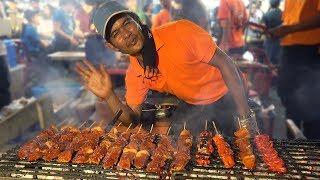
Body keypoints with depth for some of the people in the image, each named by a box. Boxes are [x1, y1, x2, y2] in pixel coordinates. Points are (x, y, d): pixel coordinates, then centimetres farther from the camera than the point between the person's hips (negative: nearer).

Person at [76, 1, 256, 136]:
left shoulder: (179, 32, -28)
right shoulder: (134, 76, -12)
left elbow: (224, 63, -24)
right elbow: (133, 120, -8)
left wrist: (245, 118, -26)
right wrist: (108, 95, -28)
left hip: (227, 95, -4)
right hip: (193, 106, 4)